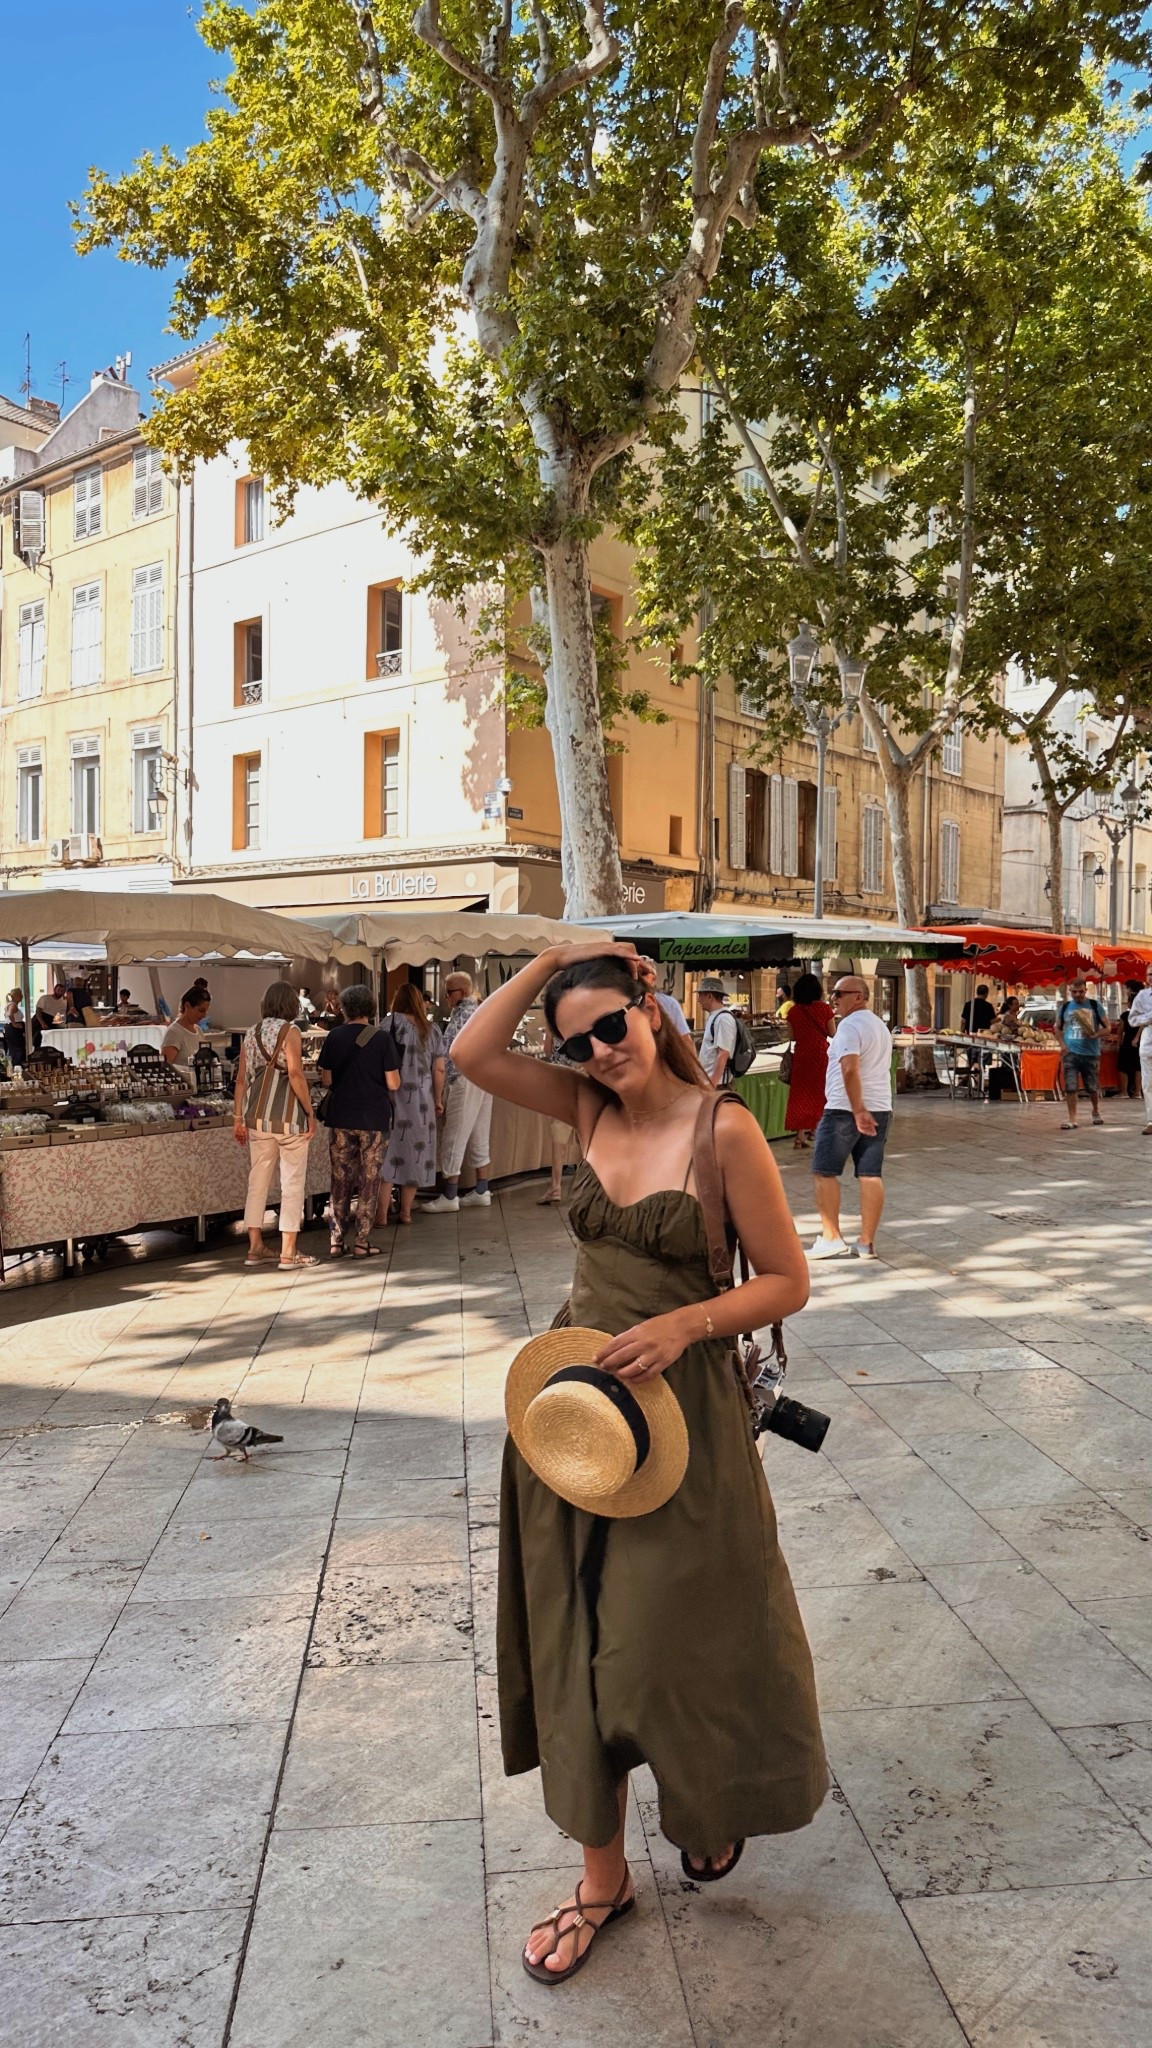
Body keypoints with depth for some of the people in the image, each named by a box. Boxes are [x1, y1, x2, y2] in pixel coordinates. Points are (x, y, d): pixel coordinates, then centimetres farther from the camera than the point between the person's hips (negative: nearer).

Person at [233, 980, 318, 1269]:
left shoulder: (251, 1033, 11)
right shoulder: (289, 1031, -6)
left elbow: (242, 1078, 10)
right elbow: (295, 1074, -15)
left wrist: (238, 1118, 15)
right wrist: (310, 1113, -9)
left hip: (257, 1116, 6)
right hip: (288, 1116, -6)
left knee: (258, 1181, 12)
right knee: (292, 1183, 1)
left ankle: (255, 1247, 19)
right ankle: (288, 1252, 3)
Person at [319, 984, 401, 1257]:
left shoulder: (334, 1037, -1)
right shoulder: (382, 1038, -9)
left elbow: (326, 1080, 4)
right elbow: (393, 1083, -10)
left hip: (341, 1118, 2)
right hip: (374, 1119, -2)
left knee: (340, 1180, 12)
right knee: (369, 1180, 6)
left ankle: (337, 1240, 13)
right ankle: (362, 1242, 7)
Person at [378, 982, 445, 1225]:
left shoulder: (393, 1023, -7)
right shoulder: (433, 1029, 4)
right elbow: (439, 1070, 4)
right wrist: (438, 1100, 14)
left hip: (394, 1097, -3)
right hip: (422, 1100, 3)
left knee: (387, 1152, 1)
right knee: (415, 1151, 12)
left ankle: (382, 1214, -1)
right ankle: (406, 1211, 18)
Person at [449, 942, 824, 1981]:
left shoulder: (725, 1129, -15)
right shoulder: (589, 1109, 0)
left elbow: (788, 1282, -11)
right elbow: (472, 1053, -8)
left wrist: (682, 1324, -23)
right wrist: (551, 960, -10)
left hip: (682, 1409, -5)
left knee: (683, 1639, 13)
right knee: (579, 1642, 13)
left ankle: (715, 1808, 46)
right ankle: (604, 1874, 32)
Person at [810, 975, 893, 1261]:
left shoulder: (849, 1026, -13)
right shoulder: (880, 1025, 17)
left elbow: (850, 1069, -25)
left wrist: (858, 1111, -27)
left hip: (845, 1110, -8)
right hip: (880, 1109, 8)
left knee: (824, 1172, 1)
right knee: (871, 1175, 5)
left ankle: (831, 1237, 0)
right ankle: (867, 1242, 7)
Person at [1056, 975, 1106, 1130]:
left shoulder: (1094, 1005, -1)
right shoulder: (1065, 1007, 5)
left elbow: (1107, 1027, 0)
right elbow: (1058, 1028, 18)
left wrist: (1096, 1035, -19)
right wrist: (1063, 1044, 2)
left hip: (1090, 1053, -1)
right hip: (1071, 1053, 1)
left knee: (1092, 1087, 10)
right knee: (1070, 1087, -7)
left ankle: (1096, 1112, 35)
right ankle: (1071, 1118, -3)